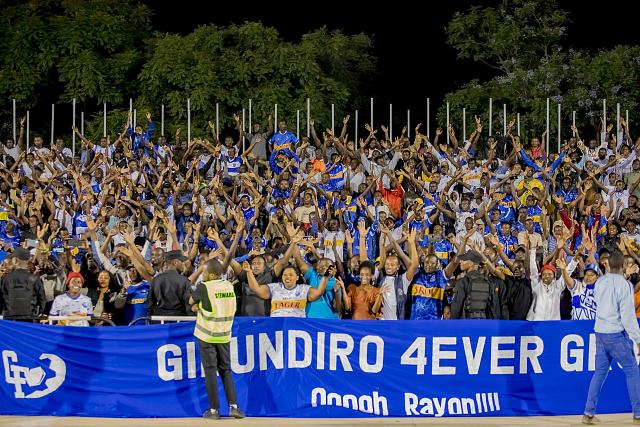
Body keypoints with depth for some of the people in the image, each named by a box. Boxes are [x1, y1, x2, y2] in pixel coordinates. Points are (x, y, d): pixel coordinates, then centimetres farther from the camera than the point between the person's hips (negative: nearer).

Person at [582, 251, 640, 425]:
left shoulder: (600, 282, 5)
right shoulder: (624, 284, -14)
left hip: (600, 332, 6)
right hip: (617, 333, -6)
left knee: (600, 372, 12)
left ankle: (589, 413, 8)